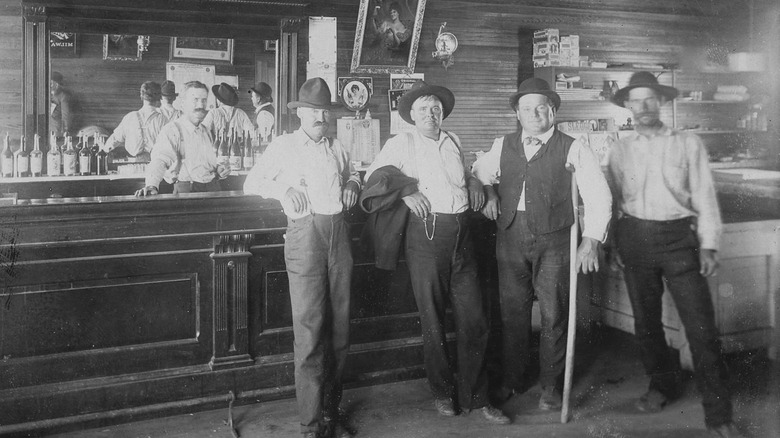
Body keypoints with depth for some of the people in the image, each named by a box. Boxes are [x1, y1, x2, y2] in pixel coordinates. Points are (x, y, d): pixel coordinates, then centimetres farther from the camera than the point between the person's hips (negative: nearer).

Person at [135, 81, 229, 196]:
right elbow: (160, 159, -21)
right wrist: (151, 185, -39)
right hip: (186, 190, -6)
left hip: (213, 187, 6)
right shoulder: (171, 130, -5)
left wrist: (218, 168, 9)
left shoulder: (205, 131, 18)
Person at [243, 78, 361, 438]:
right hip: (304, 232, -5)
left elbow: (352, 174, 36)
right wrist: (283, 188, -9)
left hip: (338, 233, 5)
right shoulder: (283, 146, 7)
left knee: (340, 327, 7)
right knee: (309, 329, -7)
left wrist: (352, 184, 13)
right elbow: (251, 183, 8)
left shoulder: (337, 148, 19)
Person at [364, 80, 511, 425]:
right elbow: (373, 175, 0)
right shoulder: (402, 143, 3)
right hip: (426, 232, -4)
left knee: (474, 318, 4)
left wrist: (472, 180, 14)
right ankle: (442, 392, 23)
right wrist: (404, 192, -11)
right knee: (432, 320, 5)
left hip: (461, 234, 4)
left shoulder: (452, 142, 17)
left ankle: (474, 396, 17)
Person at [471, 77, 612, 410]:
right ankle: (512, 379, 27)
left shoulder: (572, 149, -1)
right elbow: (477, 173, 27)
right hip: (510, 236, 3)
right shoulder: (502, 146, 10)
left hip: (553, 241, -2)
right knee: (512, 310, 9)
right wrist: (489, 194, 7)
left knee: (554, 314, 4)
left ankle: (551, 385, 21)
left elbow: (598, 195, -5)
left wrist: (591, 240, -13)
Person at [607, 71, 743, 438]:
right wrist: (615, 244, 5)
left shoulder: (688, 144, 3)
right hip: (635, 238, 2)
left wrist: (708, 245, -4)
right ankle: (662, 384, 33)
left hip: (679, 236, -2)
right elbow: (614, 199, 11)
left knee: (701, 325, -6)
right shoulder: (620, 149, 9)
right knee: (645, 321, 12)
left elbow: (704, 195, 2)